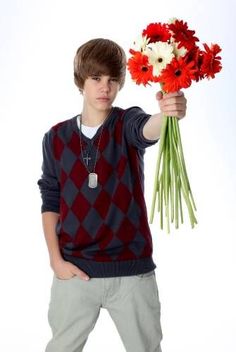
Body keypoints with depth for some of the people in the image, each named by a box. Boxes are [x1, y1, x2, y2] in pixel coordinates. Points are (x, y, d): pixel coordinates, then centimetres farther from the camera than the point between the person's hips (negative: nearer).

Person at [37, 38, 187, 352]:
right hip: (75, 270, 2)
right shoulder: (56, 138, 2)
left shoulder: (127, 125, -3)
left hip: (132, 269, -1)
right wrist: (55, 259, -2)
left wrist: (167, 113, -50)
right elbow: (50, 202, 7)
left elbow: (148, 130, -28)